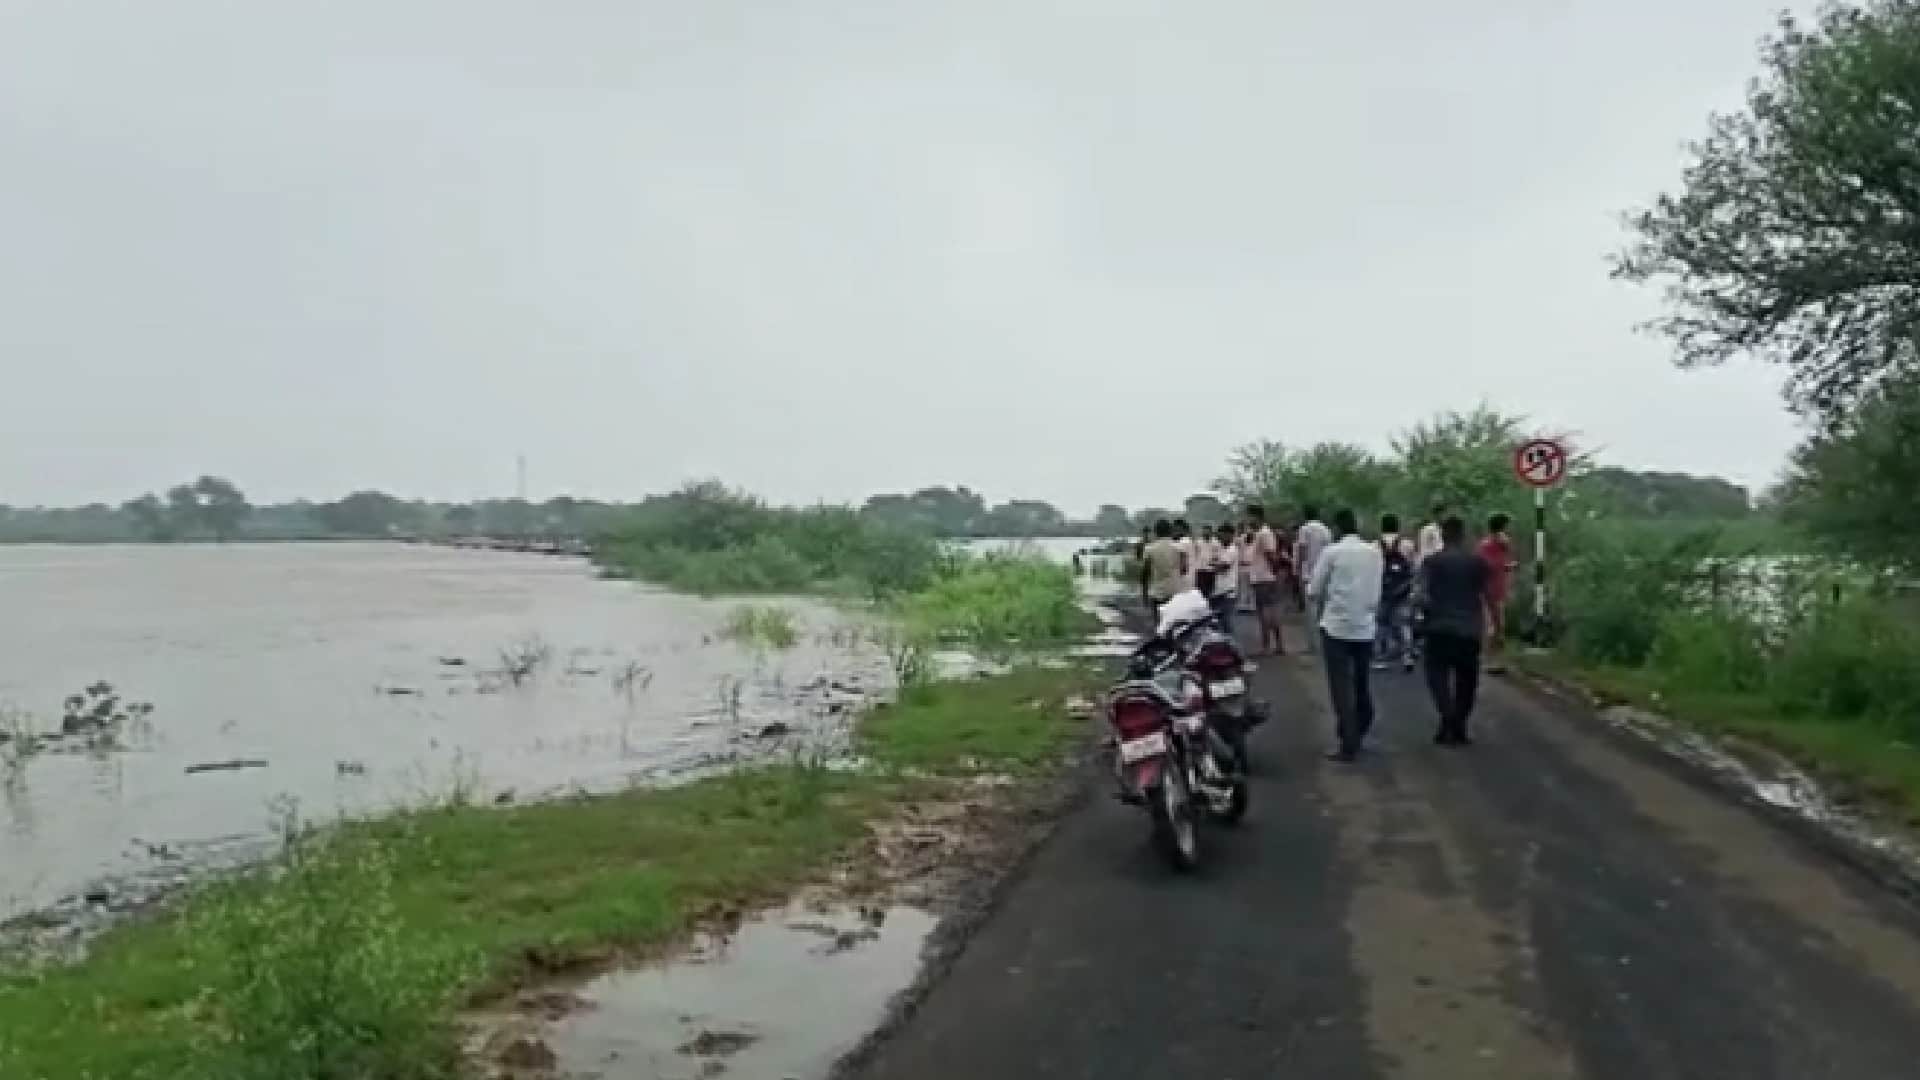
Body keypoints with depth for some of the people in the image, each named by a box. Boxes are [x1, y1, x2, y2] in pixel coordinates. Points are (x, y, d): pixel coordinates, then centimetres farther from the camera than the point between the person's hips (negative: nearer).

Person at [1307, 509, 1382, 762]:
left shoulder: (1332, 551, -8)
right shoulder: (1374, 552, 5)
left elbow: (1313, 591, -3)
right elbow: (1376, 591, 9)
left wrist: (1322, 603, 16)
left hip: (1336, 626, -4)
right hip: (1365, 627, 4)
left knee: (1341, 687, -1)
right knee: (1362, 685, 16)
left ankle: (1348, 745, -4)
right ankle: (1359, 736, 27)